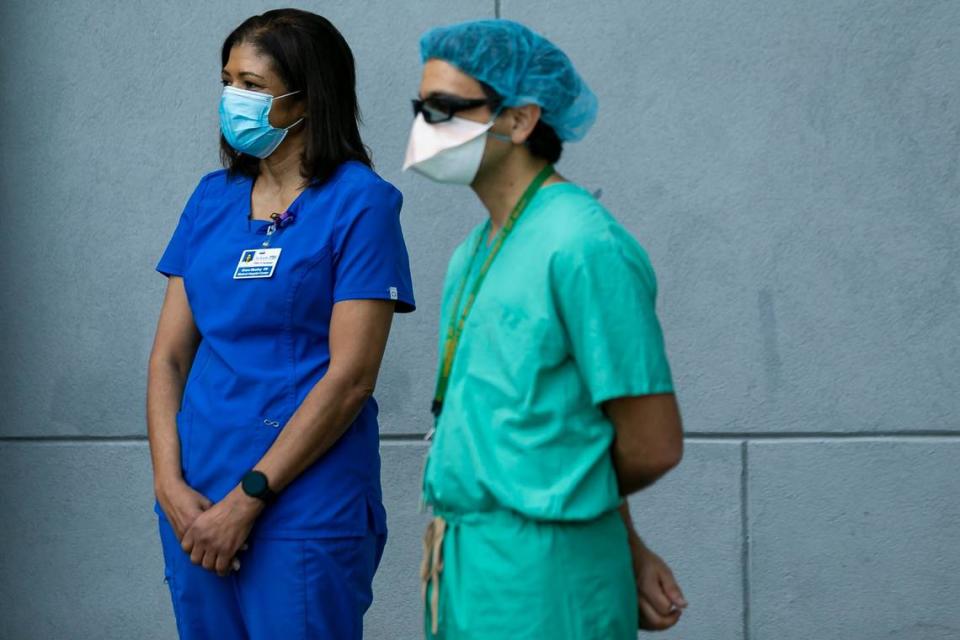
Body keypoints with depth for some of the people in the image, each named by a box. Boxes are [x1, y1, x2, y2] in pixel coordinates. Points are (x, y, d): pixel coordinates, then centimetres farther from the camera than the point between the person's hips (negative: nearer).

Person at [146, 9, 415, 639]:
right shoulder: (213, 198, 10)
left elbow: (351, 376, -13)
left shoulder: (359, 203, -7)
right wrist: (170, 483, -5)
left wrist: (248, 498, -14)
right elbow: (169, 353, 9)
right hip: (195, 505, 5)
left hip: (304, 511, -5)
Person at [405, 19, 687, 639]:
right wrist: (628, 547, 8)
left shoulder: (583, 246, -15)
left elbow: (653, 446, -13)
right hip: (465, 566, 8)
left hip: (538, 579, -8)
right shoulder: (474, 253, 11)